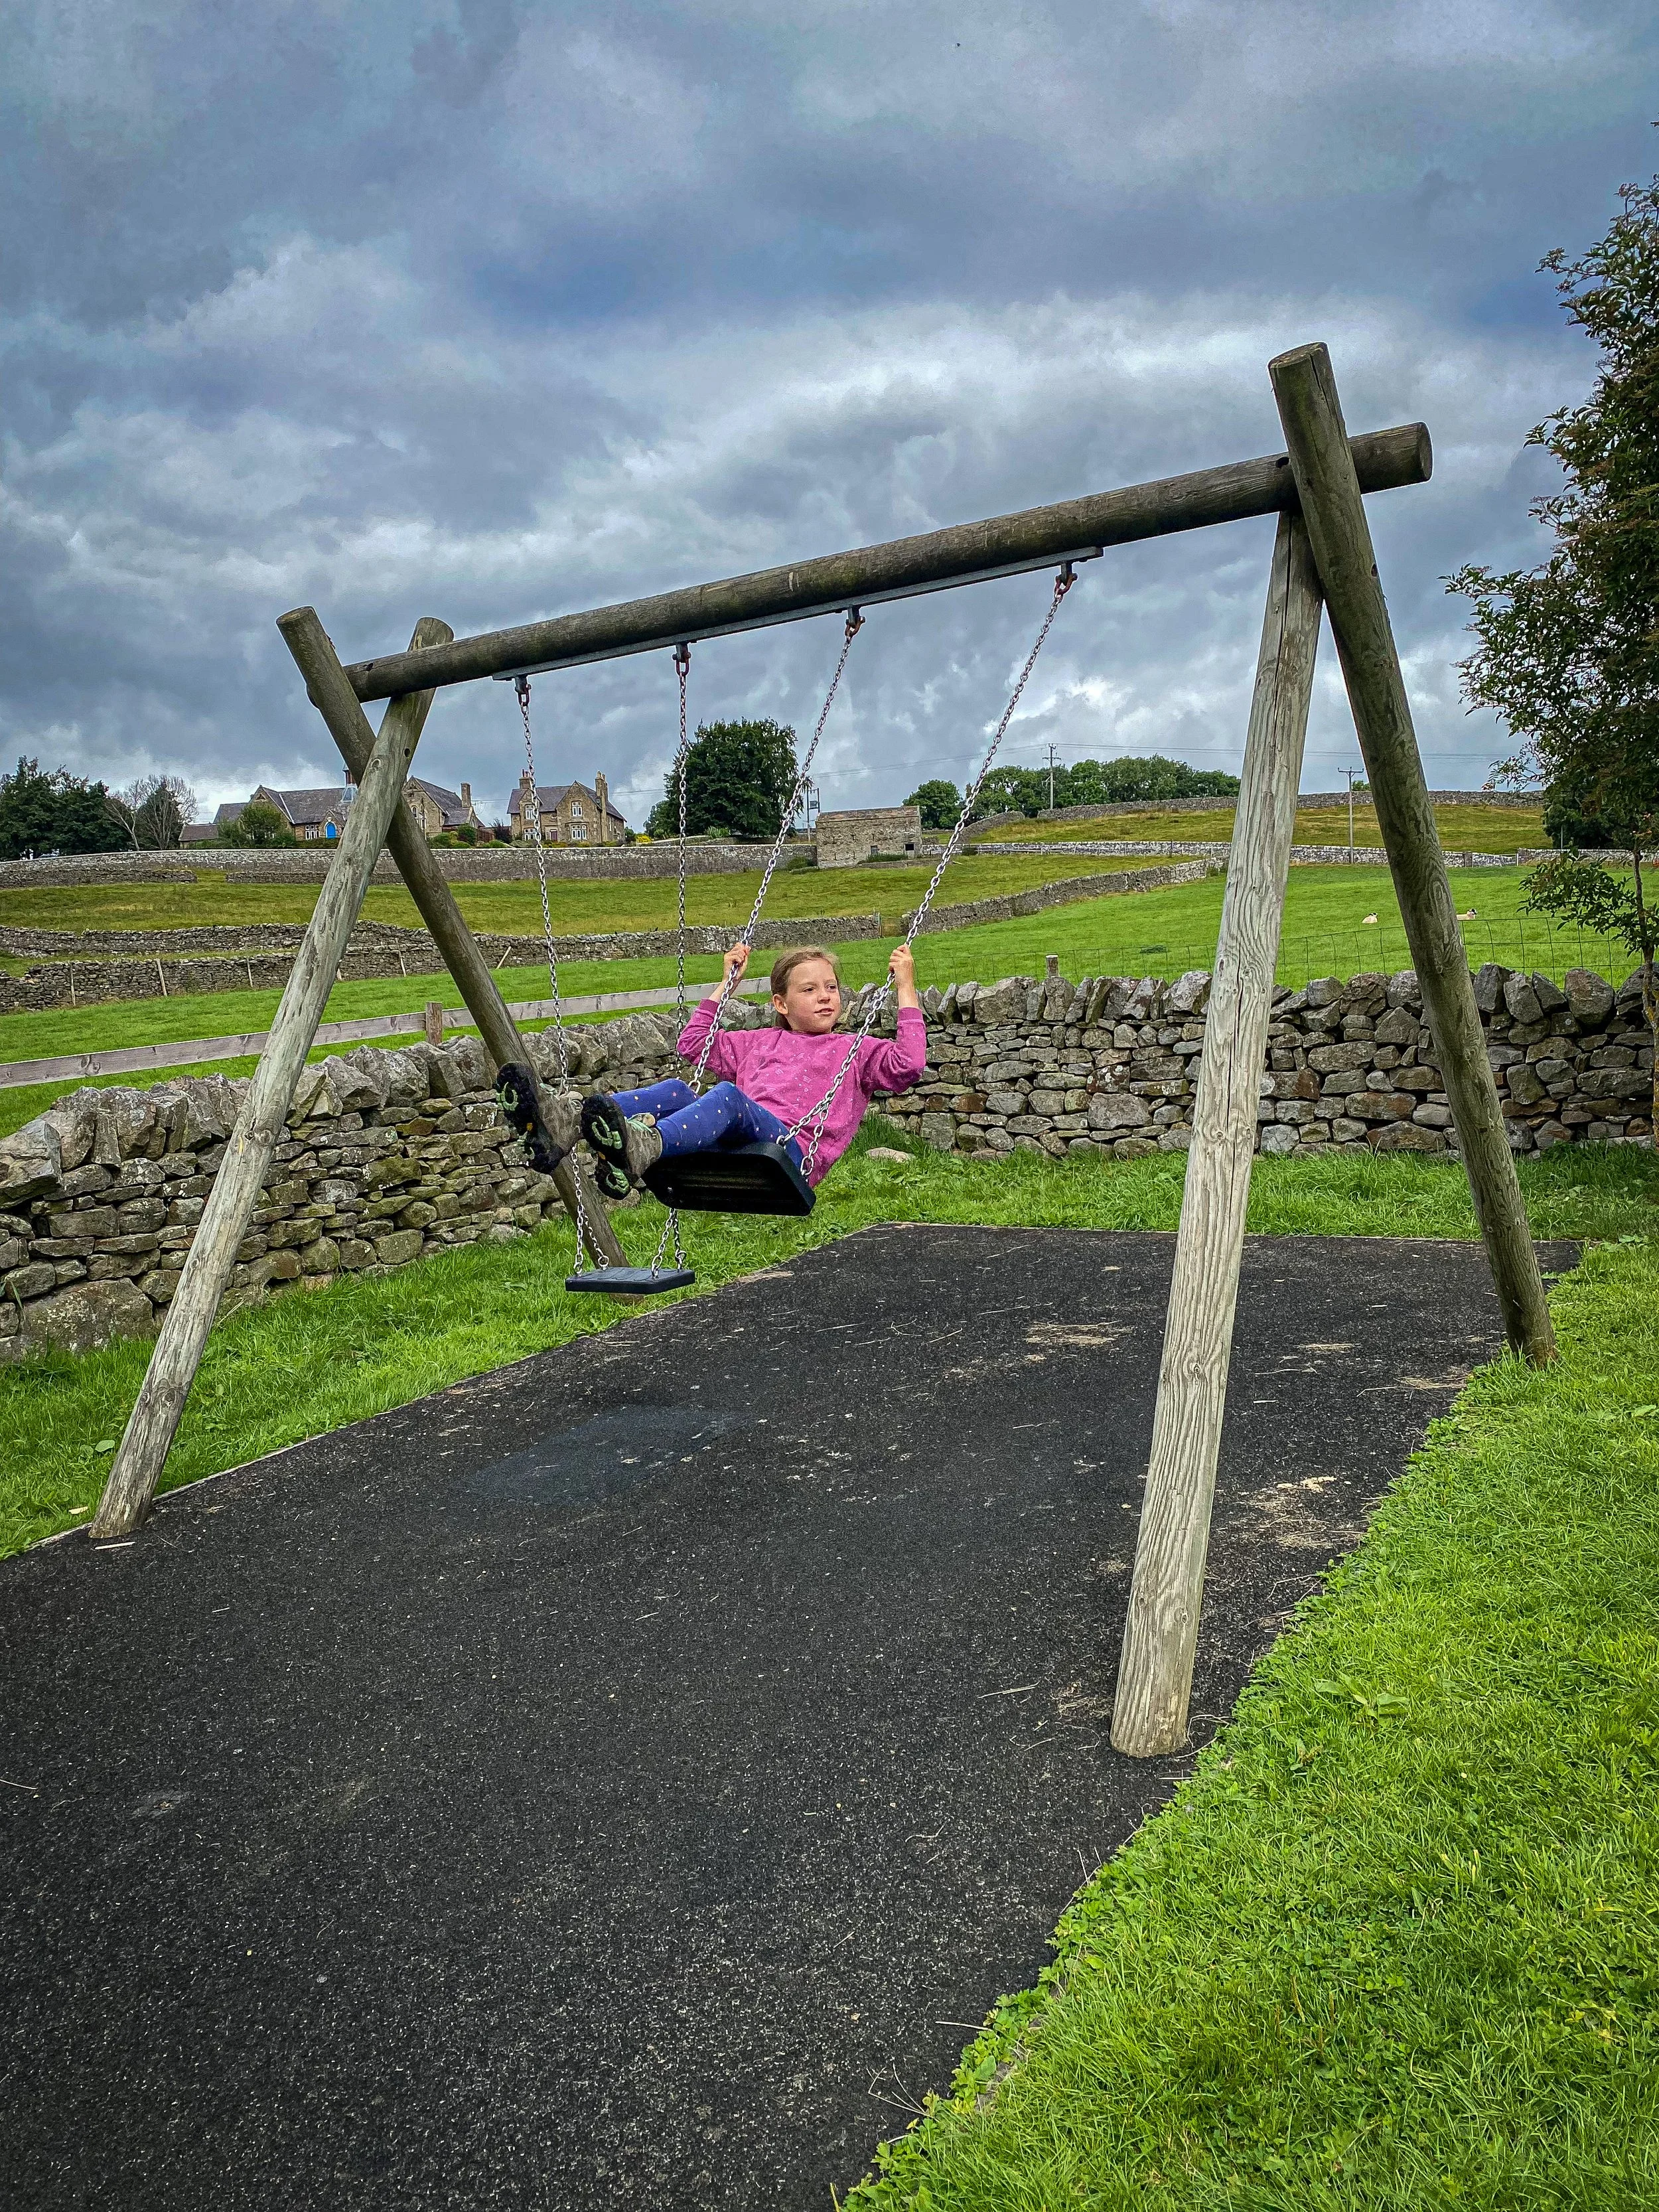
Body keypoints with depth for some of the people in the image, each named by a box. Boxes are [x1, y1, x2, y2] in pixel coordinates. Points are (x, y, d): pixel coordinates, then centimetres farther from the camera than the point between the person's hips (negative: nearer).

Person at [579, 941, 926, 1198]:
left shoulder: (855, 1051, 23)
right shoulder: (760, 1042, 36)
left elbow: (908, 1065, 4)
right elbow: (692, 1044, 42)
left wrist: (906, 988, 5)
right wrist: (726, 983, 41)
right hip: (732, 1146, 5)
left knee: (727, 1094, -34)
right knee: (675, 1090, -21)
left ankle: (647, 1144, -63)